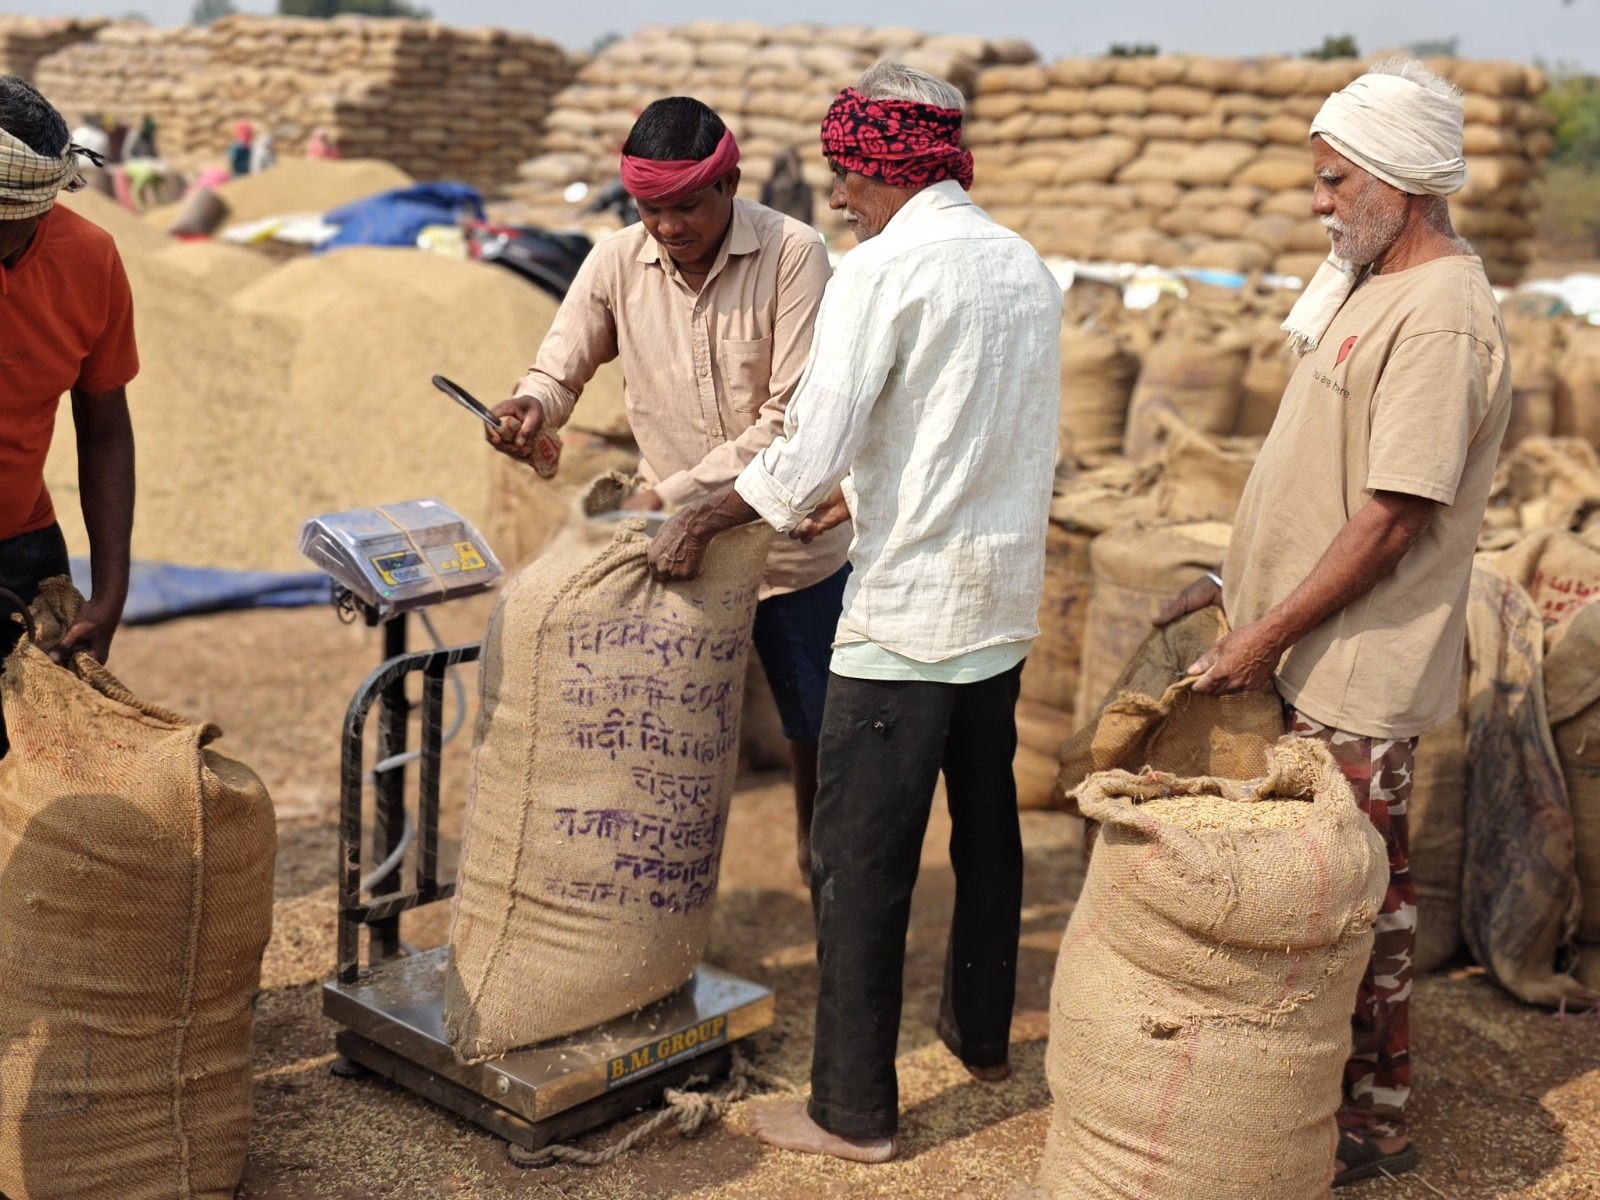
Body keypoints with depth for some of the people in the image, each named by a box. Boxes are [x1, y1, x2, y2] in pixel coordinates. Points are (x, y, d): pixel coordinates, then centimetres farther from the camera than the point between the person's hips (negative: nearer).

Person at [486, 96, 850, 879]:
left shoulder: (792, 256, -17)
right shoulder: (616, 265, -6)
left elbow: (795, 419, -20)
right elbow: (559, 371, 1)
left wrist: (675, 493, -24)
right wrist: (531, 405, -24)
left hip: (792, 542, -2)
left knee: (821, 731, 14)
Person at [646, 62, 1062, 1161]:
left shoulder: (886, 268, -14)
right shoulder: (1025, 266, 9)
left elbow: (811, 448, -19)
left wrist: (702, 519, -6)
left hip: (908, 614, -8)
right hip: (1006, 602, 8)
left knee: (860, 862, 1)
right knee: (987, 824, 22)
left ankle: (854, 1111, 10)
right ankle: (983, 1032, 39)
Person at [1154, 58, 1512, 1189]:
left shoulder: (1442, 320, -21)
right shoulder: (1371, 285, 11)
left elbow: (1391, 520, -24)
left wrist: (1266, 637, -19)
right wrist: (1241, 581, 16)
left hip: (1360, 671, -9)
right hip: (1308, 654, 9)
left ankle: (1374, 1122, 18)